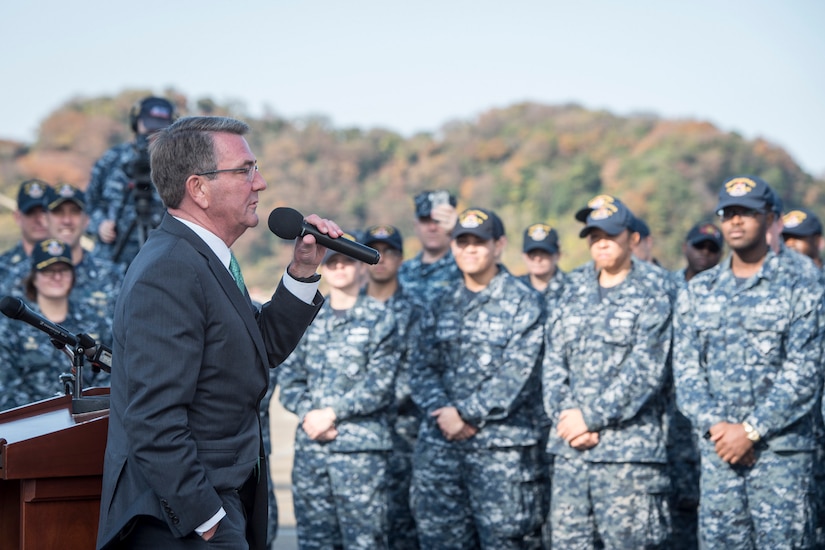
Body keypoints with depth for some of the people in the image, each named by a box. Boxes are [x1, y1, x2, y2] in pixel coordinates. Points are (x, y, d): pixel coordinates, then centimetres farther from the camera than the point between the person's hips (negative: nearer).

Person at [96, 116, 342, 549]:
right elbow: (154, 423, -25)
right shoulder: (169, 273, -20)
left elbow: (263, 348, 22)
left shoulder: (205, 260, 13)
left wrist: (303, 269, 10)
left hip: (224, 505, 10)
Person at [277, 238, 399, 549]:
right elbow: (288, 377, 8)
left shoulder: (379, 319, 2)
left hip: (360, 446, -4)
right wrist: (308, 414, -9)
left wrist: (332, 413, -11)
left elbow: (379, 384, -6)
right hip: (309, 446, 4)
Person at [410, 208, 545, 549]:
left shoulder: (522, 301, -1)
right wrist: (441, 410, -8)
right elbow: (423, 367, 10)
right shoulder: (444, 303, 15)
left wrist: (467, 414, -14)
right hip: (439, 443, 5)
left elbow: (515, 373, -11)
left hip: (502, 446, -5)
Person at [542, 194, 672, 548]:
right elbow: (553, 361, 10)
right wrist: (566, 414, -6)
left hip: (629, 450, -5)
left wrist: (591, 417, -13)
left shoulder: (652, 293, -1)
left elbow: (644, 370, -10)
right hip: (569, 447, 5)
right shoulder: (574, 291, 16)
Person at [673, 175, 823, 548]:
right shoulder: (697, 292, 12)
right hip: (716, 450, 4)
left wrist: (750, 430, -14)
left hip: (781, 451, -4)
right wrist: (715, 425, -9)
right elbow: (685, 369, 6)